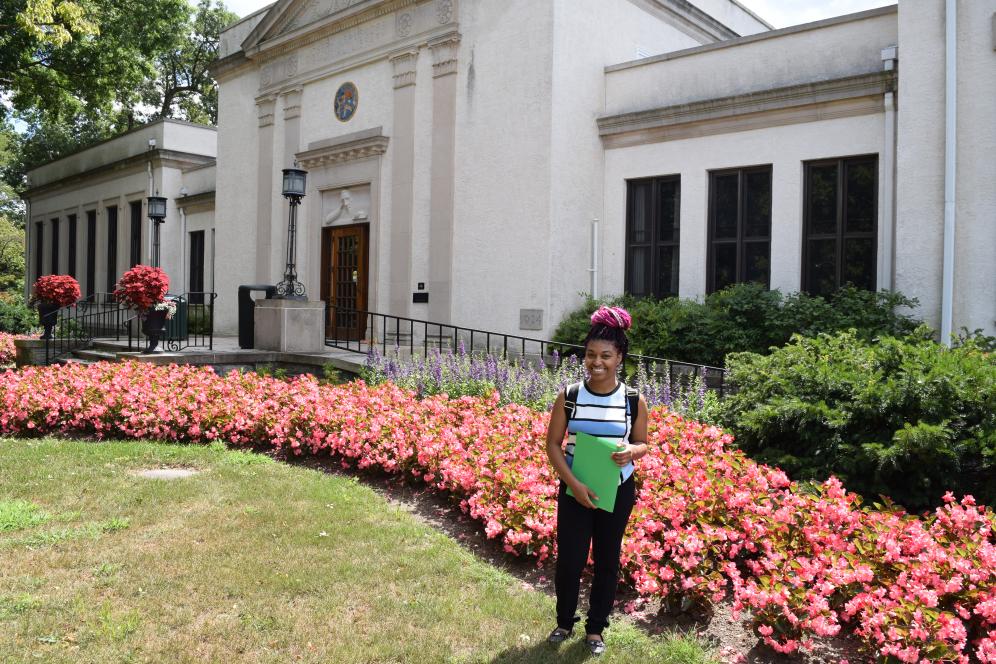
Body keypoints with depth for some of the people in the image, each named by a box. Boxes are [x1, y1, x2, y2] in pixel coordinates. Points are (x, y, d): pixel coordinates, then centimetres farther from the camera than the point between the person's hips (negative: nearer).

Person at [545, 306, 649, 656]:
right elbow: (552, 444, -5)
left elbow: (643, 444, 4)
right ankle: (564, 622, 31)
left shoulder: (634, 400, -7)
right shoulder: (568, 396, -9)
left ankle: (596, 628, 31)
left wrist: (631, 451, -20)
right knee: (569, 559, 5)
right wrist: (574, 484, -17)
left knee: (607, 560, 12)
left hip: (618, 491, 1)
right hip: (574, 489, 0)